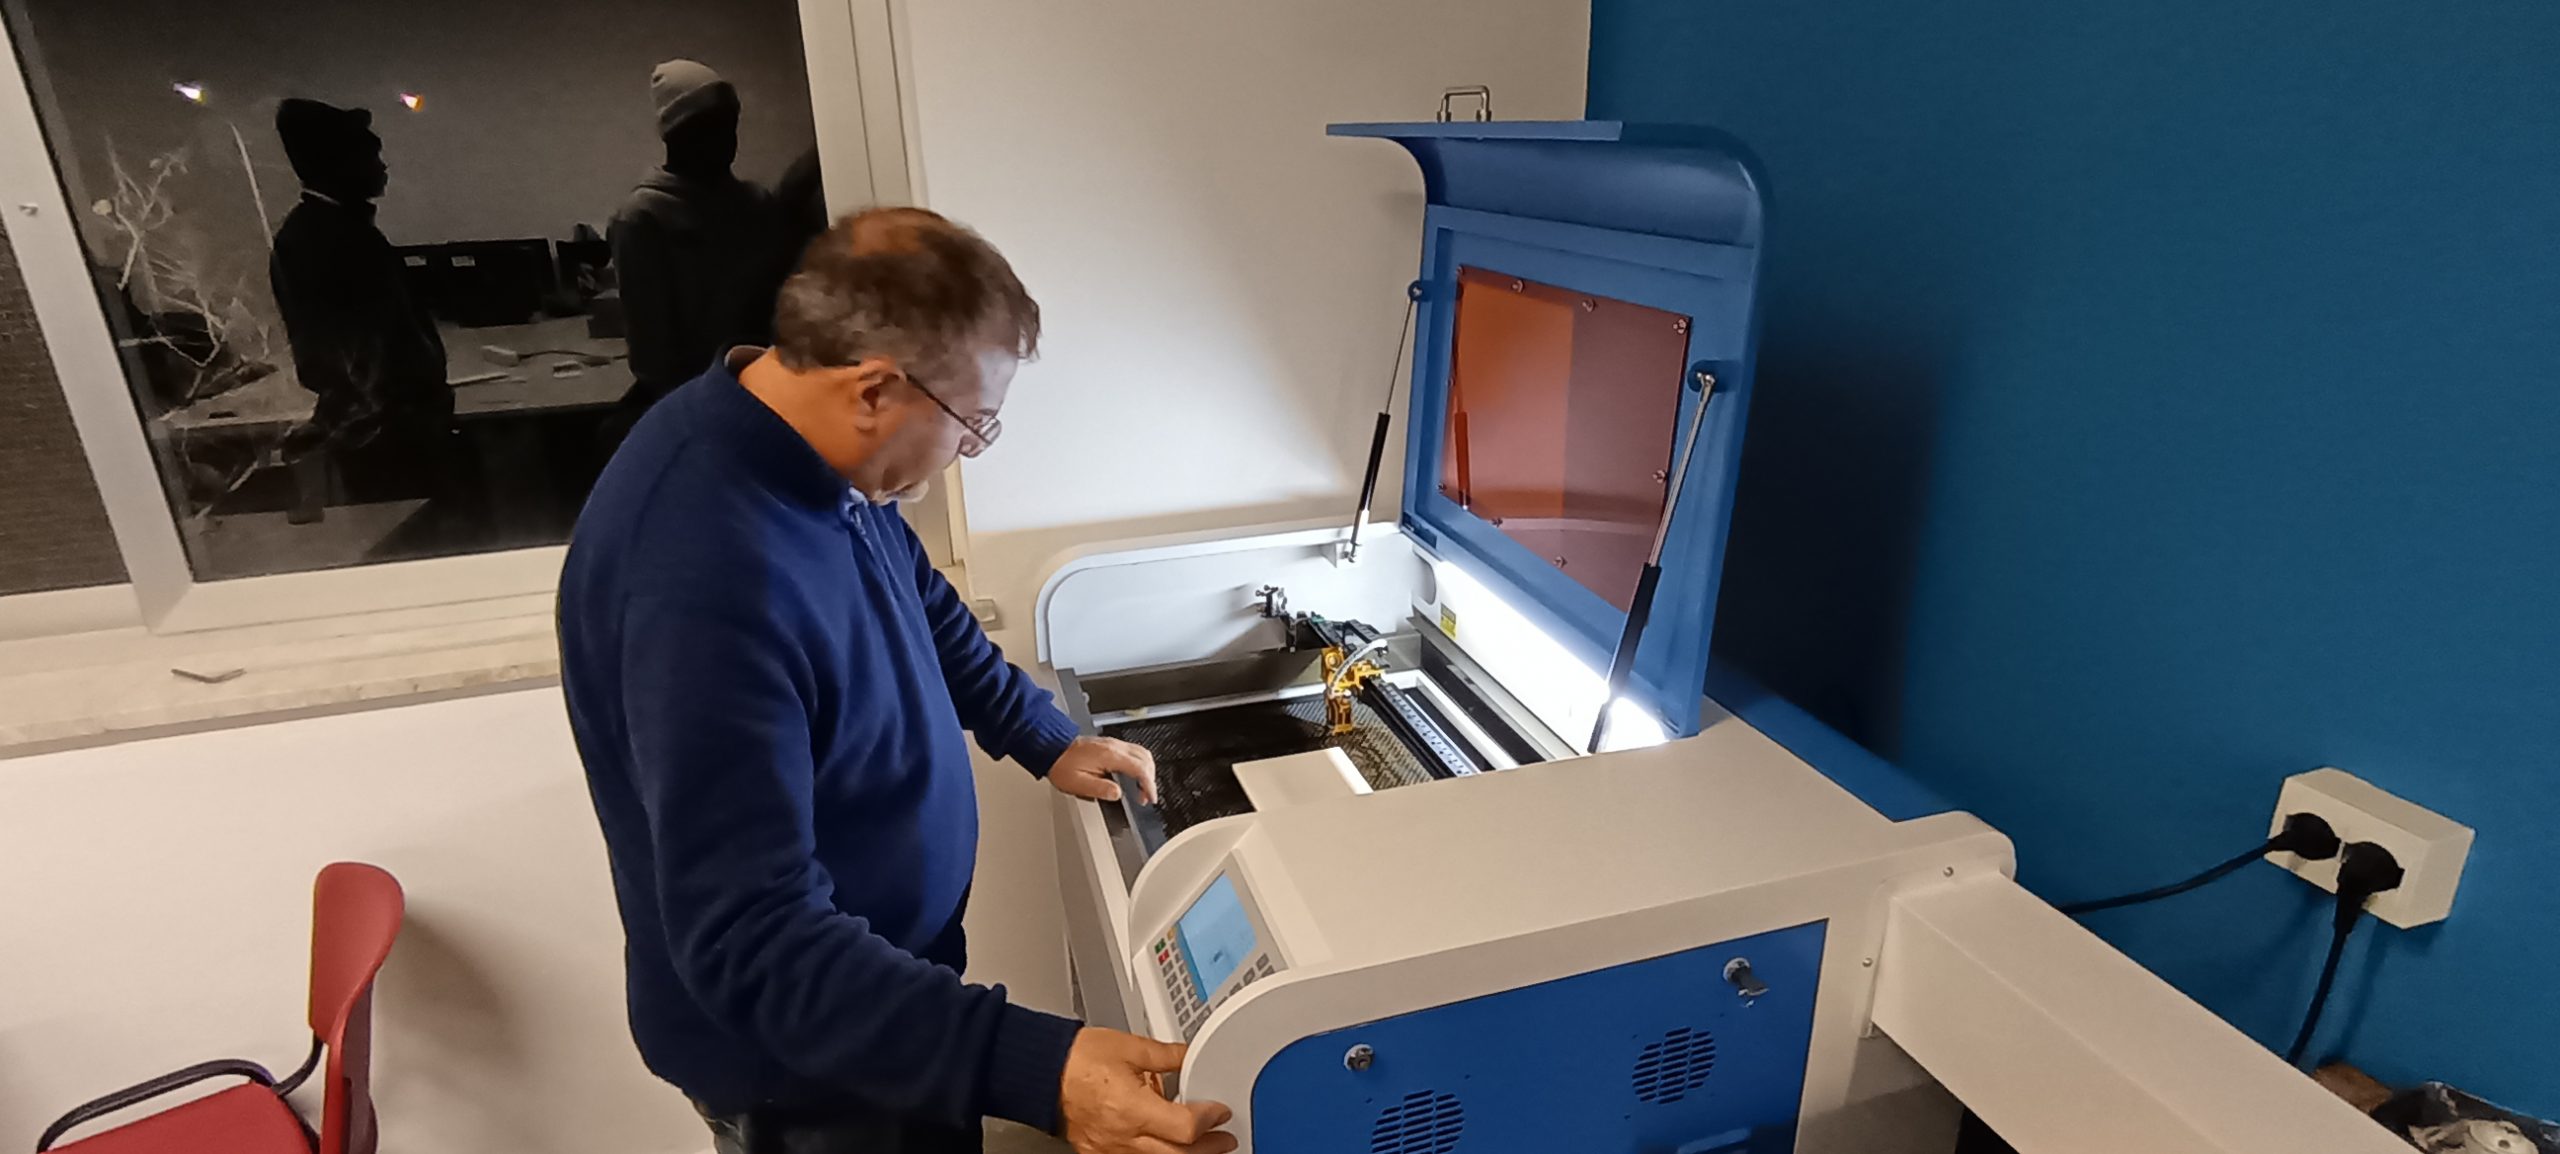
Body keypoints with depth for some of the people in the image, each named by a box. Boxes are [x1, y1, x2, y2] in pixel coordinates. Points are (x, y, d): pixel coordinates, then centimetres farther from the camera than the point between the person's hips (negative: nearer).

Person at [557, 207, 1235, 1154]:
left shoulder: (809, 450, -8)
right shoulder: (707, 582, -38)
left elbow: (921, 601, 11)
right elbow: (755, 944, -37)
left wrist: (1043, 738, 8)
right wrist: (1039, 1070, -43)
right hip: (803, 1055, -8)